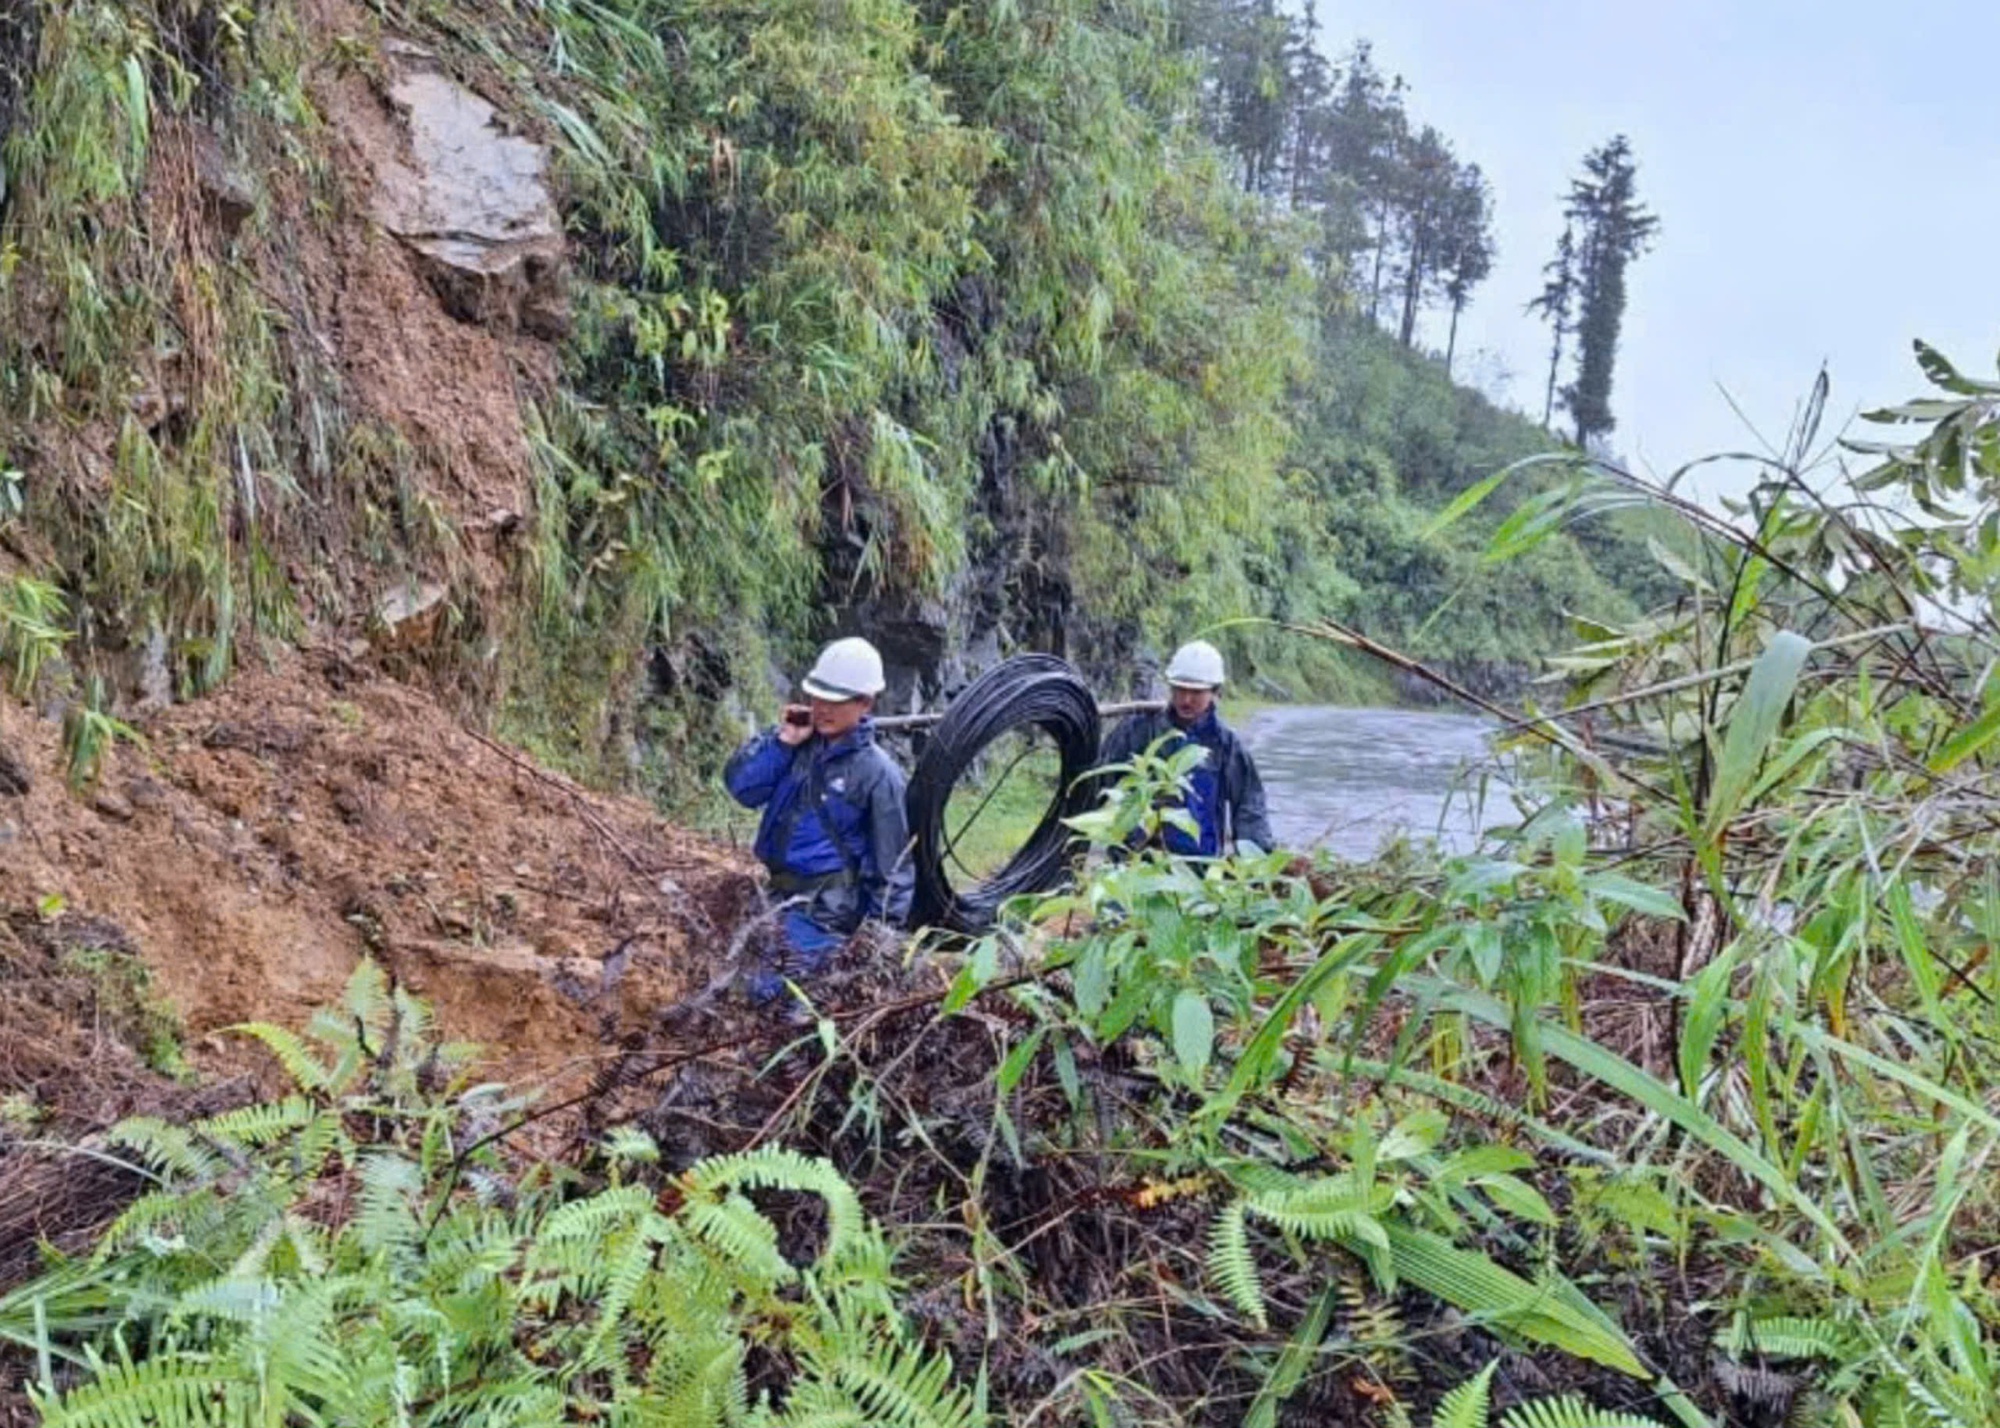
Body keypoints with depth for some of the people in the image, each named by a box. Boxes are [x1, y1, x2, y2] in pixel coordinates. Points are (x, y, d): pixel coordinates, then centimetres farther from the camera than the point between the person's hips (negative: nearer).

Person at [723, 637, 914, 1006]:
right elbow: (741, 787, 1)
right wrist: (782, 742, -9)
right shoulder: (798, 744, 5)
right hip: (777, 892, 7)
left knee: (766, 990, -19)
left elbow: (892, 862, -6)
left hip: (826, 906, -7)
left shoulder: (878, 773, -10)